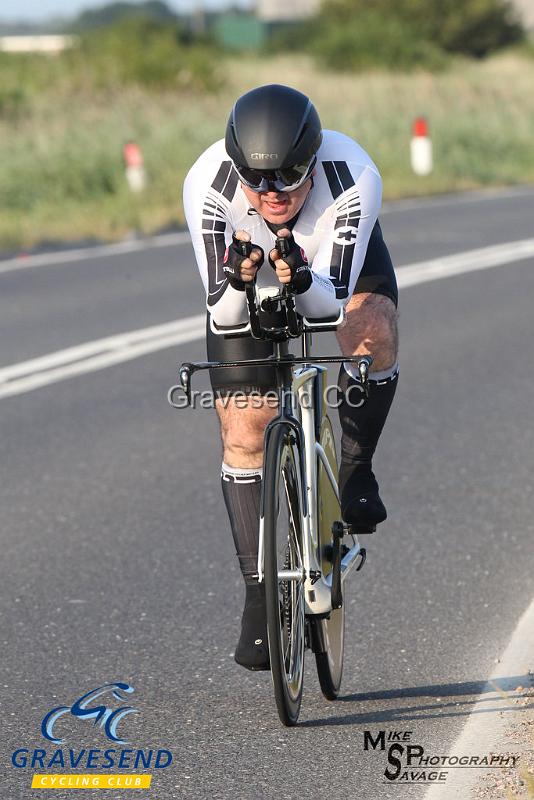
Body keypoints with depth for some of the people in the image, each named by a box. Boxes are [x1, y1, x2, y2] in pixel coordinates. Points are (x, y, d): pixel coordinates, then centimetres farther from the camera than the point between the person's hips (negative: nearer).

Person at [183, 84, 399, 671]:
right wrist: (237, 285, -51)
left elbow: (329, 303, -35)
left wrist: (302, 282, -55)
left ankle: (355, 468, -9)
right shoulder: (207, 184, -36)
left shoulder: (354, 178, -39)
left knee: (372, 333, -34)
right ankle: (259, 595, 4)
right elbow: (222, 315, -31)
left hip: (337, 262, -1)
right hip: (246, 279, 1)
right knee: (244, 434, -7)